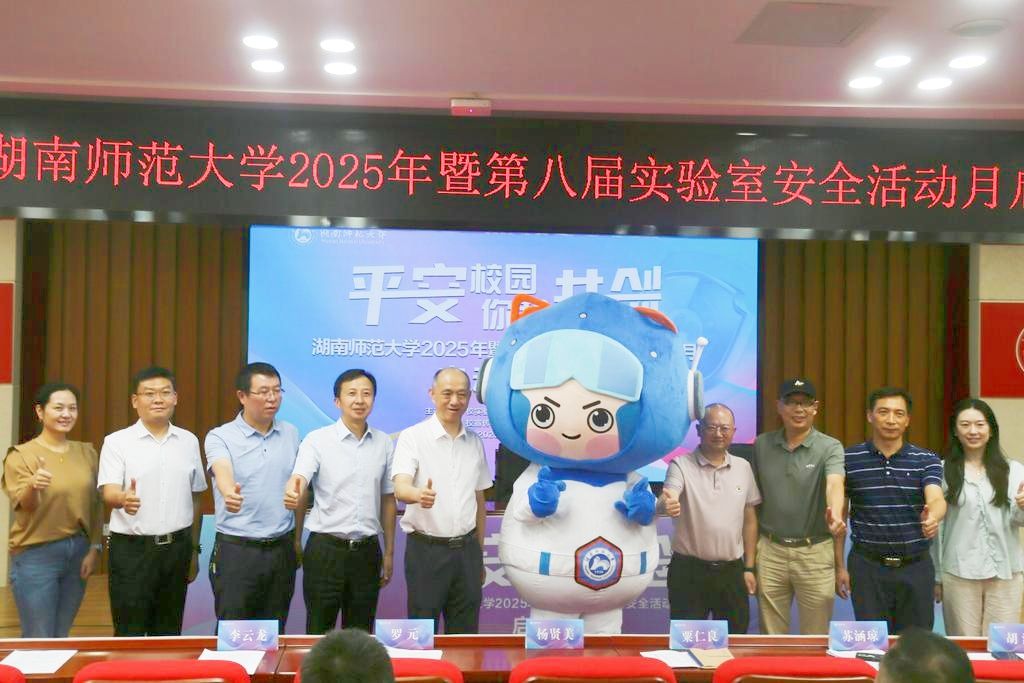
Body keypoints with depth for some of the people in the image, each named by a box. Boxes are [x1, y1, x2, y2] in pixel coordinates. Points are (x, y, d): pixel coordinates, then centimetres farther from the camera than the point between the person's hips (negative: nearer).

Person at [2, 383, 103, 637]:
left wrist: (94, 548, 1)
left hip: (78, 552, 4)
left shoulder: (86, 452, 6)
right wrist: (33, 486, -40)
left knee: (61, 639, 15)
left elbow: (96, 504, 9)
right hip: (36, 555, -4)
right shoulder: (21, 455, -7)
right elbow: (24, 504, -19)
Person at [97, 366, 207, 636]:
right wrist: (123, 499, -38)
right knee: (130, 635, 2)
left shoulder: (189, 441, 7)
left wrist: (194, 549, 14)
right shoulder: (117, 442, -4)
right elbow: (109, 493, -15)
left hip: (176, 548, 3)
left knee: (169, 633, 12)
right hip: (132, 550, -3)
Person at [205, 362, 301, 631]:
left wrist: (297, 541, 12)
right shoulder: (220, 437, -7)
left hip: (281, 549, 4)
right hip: (236, 550, -4)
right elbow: (223, 472, -27)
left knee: (274, 633, 13)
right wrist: (229, 493, -50)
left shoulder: (291, 434, 6)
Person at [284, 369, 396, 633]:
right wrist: (293, 494, -45)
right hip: (325, 550, -3)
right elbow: (299, 480, -21)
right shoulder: (317, 440, -6)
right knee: (320, 634, 7)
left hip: (367, 551, 3)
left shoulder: (384, 443, 4)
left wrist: (389, 552, 12)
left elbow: (387, 499, 11)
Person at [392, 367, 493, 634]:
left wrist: (479, 554, 16)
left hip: (466, 549, 4)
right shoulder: (413, 437, -7)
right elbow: (400, 488, -21)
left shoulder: (475, 442, 8)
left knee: (465, 633, 11)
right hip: (427, 549, -4)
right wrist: (419, 494, -44)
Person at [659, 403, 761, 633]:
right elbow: (667, 500, -24)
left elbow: (749, 519, 11)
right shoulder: (681, 465, -6)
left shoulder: (743, 467, 6)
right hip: (689, 571, -4)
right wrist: (667, 504, -48)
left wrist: (749, 567, 9)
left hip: (732, 571, 4)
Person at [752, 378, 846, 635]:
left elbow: (834, 484, -25)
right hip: (770, 551, 2)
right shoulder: (761, 445, 3)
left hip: (815, 553, -2)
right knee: (771, 636, 12)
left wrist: (835, 513, -47)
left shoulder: (830, 447, -5)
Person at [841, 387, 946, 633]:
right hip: (867, 566, -1)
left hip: (916, 566, 1)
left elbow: (936, 499, -18)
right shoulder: (849, 459, -1)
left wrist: (933, 517, -41)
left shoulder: (927, 460, 0)